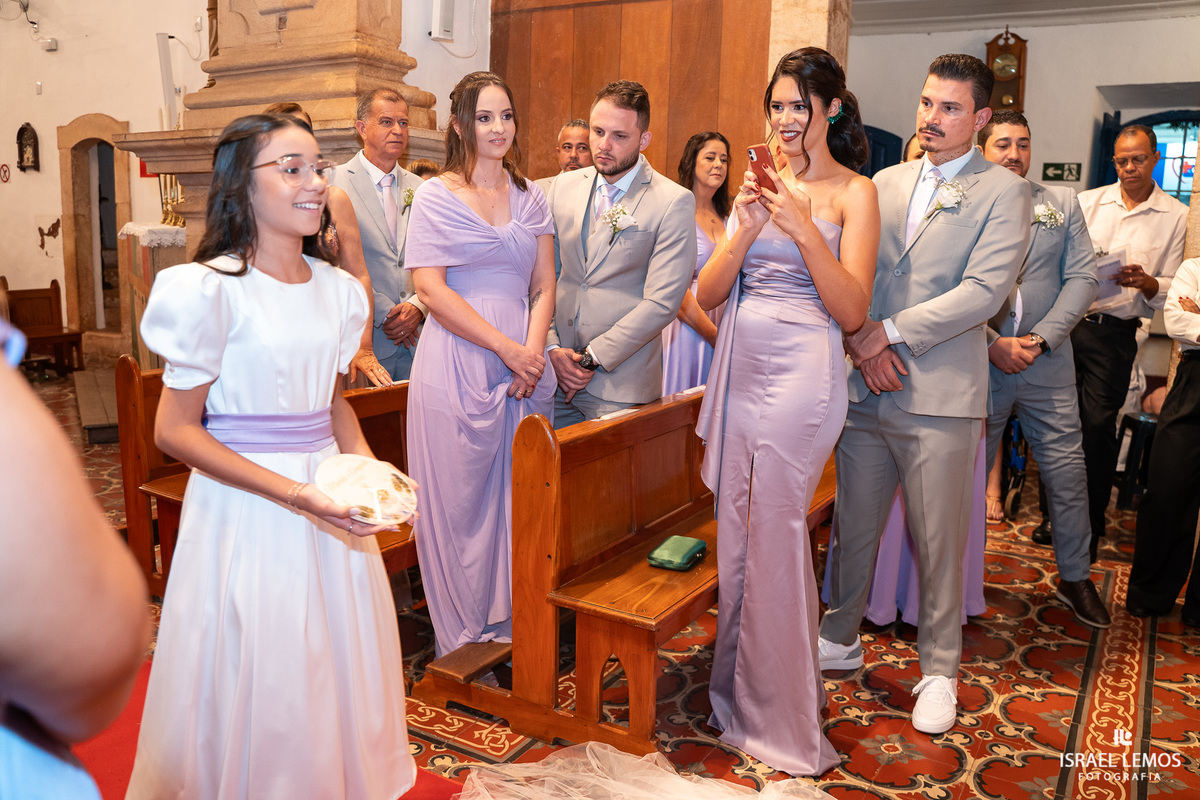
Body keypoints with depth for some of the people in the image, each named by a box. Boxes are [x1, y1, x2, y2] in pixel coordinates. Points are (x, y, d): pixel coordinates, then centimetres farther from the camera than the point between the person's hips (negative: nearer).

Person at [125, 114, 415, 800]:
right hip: (246, 512, -6)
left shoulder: (336, 288, 5)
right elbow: (176, 430, -13)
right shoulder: (211, 289, -14)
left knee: (339, 672, 19)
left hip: (328, 504, 6)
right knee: (258, 685, 9)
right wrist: (293, 493, -21)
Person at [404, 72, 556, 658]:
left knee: (520, 497, 8)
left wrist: (532, 351, -7)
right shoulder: (435, 196, 1)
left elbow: (544, 286, 10)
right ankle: (466, 637, 18)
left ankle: (512, 626, 24)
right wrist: (506, 347, -13)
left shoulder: (530, 197, 14)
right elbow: (431, 288, -8)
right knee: (459, 499, 3)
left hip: (524, 365, 4)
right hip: (458, 363, -3)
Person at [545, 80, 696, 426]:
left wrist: (591, 358, -13)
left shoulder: (674, 203, -7)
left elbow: (662, 303, -13)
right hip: (553, 372, 4)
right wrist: (551, 348, -5)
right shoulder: (564, 186, 8)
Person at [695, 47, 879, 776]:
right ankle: (739, 687, 31)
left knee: (775, 534, -2)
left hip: (800, 372, -5)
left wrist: (805, 229, -20)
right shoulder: (762, 185, 13)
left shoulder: (854, 192, -1)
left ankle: (784, 722, 17)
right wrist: (746, 229, -11)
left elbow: (853, 312, -11)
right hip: (739, 368, 6)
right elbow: (707, 293, 5)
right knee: (737, 533, 11)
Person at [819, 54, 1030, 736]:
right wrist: (862, 342, -7)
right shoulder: (885, 182, 14)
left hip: (941, 398, -4)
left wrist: (888, 333, -15)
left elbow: (984, 291, -13)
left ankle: (939, 671, 24)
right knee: (852, 527, 14)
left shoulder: (1004, 193, -1)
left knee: (939, 545, 5)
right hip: (866, 392, 4)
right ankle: (842, 639, 33)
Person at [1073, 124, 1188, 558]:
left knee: (1098, 426, -4)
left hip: (1115, 332, -2)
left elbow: (1173, 288, 3)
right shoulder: (1087, 201, 11)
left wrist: (1145, 282, -17)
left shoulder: (1176, 216, 6)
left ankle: (1092, 523, 12)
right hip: (1066, 322, 2)